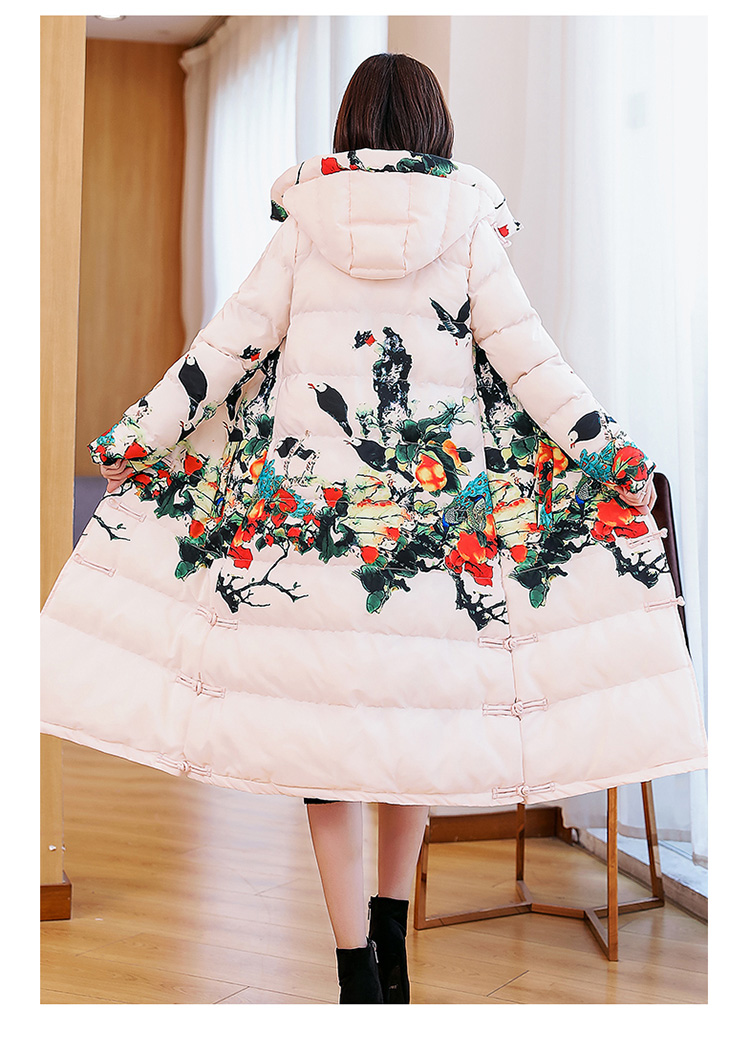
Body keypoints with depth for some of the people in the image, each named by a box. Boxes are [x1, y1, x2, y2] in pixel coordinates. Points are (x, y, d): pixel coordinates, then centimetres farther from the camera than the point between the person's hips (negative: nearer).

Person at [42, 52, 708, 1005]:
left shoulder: (307, 211, 4)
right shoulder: (466, 216, 3)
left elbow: (234, 338, 1)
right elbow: (521, 347, -1)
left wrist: (139, 433, 9)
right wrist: (603, 446, 5)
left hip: (306, 484, 0)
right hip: (438, 489, 1)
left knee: (318, 701, 4)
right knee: (414, 698, 16)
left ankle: (357, 970, 2)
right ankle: (392, 941, 23)